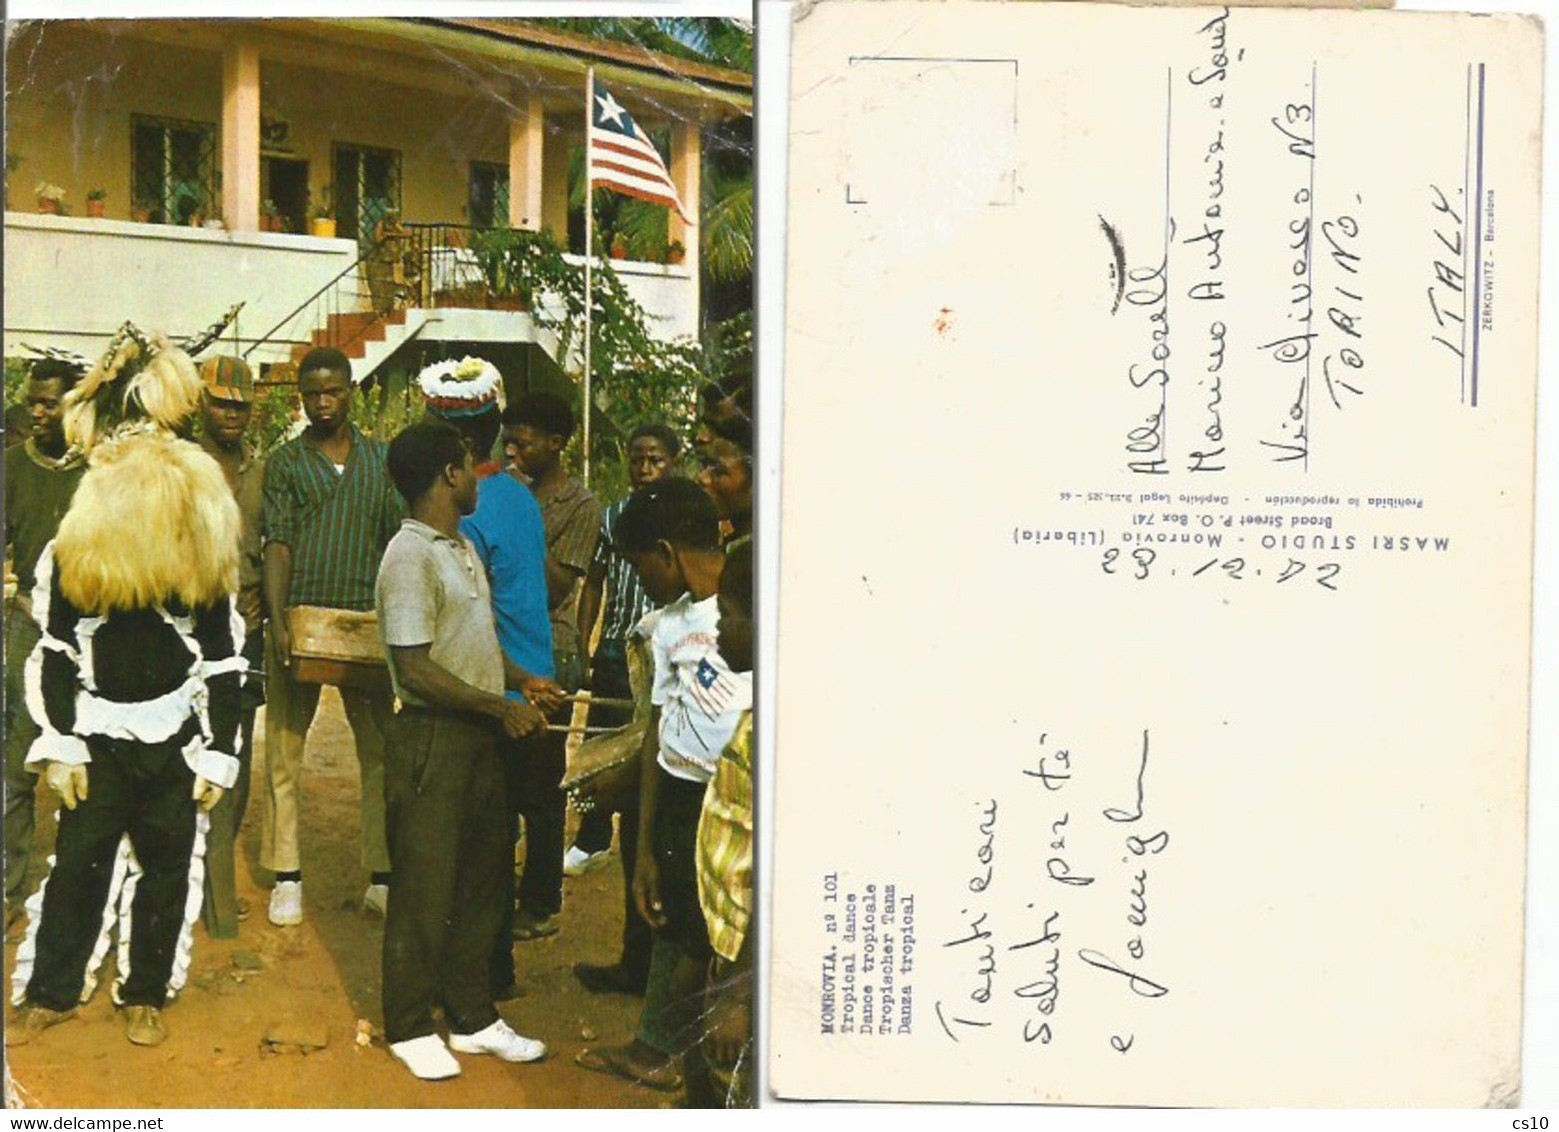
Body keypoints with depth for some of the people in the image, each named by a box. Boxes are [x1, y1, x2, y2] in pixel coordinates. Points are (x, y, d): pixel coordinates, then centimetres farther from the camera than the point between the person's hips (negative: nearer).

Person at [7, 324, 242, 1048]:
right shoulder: (71, 553, -4)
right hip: (99, 742, 0)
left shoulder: (204, 565, -4)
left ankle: (144, 996, 25)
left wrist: (218, 754, -1)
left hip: (177, 744, 0)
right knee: (78, 867, 6)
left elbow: (223, 662, 0)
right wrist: (59, 747, -5)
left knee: (166, 871, 9)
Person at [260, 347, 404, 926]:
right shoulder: (285, 462, 6)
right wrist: (278, 621, -14)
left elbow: (398, 544, 9)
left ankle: (382, 877, 10)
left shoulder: (382, 459, 10)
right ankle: (287, 878, 14)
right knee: (285, 751, 4)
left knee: (381, 751, 2)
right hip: (300, 620, -1)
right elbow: (277, 546, -2)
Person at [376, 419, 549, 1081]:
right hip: (431, 737, -9)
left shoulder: (463, 548, 15)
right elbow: (416, 670, -20)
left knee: (481, 877, 14)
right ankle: (410, 1027, 16)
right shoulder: (409, 558, -15)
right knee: (423, 887, 2)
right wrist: (502, 708, -16)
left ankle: (473, 1017, 26)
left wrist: (523, 681, 7)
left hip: (478, 736, 9)